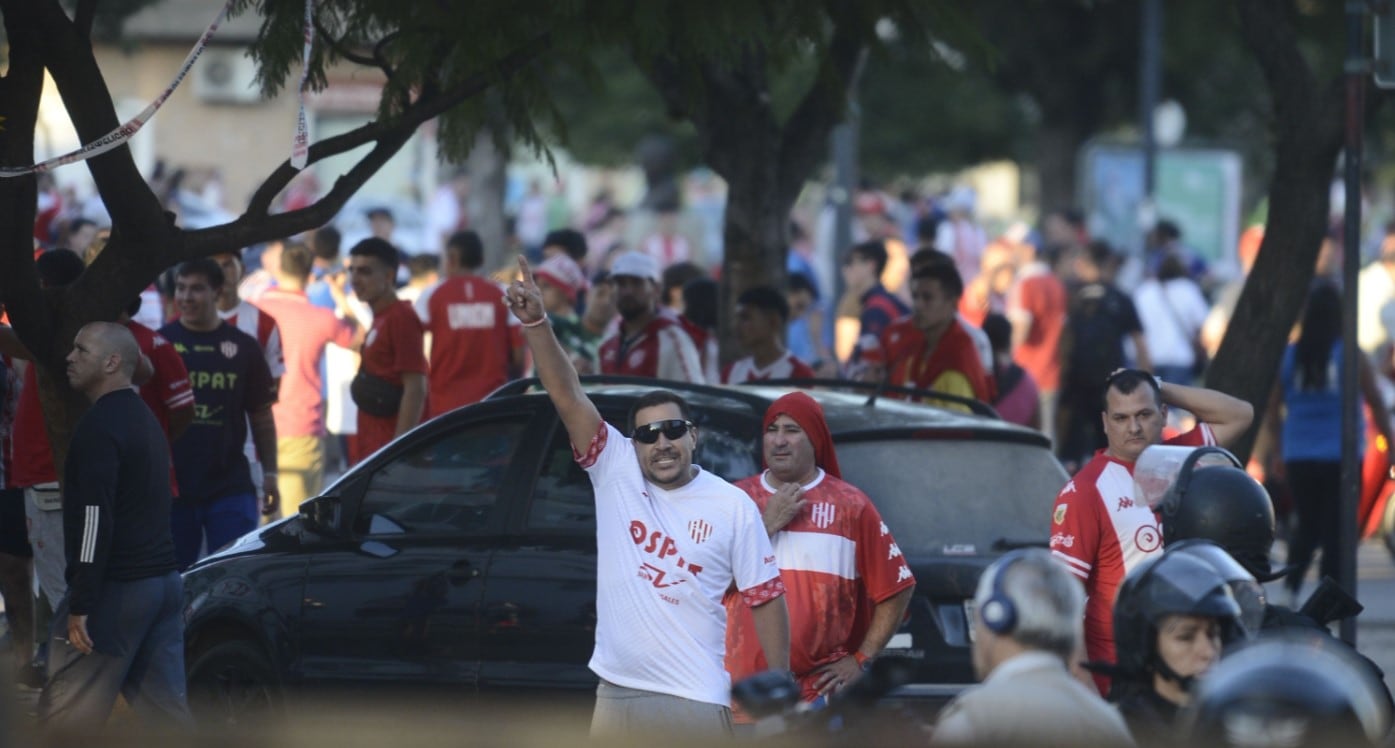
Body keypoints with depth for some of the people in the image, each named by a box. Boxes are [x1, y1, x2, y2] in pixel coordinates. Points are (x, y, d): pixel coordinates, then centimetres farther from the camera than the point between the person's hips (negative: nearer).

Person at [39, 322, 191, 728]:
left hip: (117, 587, -9)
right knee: (165, 709, 6)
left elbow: (96, 520, -21)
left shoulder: (99, 427, -13)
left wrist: (80, 605, -21)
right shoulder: (143, 418, 18)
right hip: (163, 580, 9)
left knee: (63, 719, -2)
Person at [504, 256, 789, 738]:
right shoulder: (615, 473, 1)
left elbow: (765, 597, 2)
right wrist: (535, 322, -21)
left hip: (697, 699, -3)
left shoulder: (732, 507, -2)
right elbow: (567, 395, -8)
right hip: (616, 693, 3)